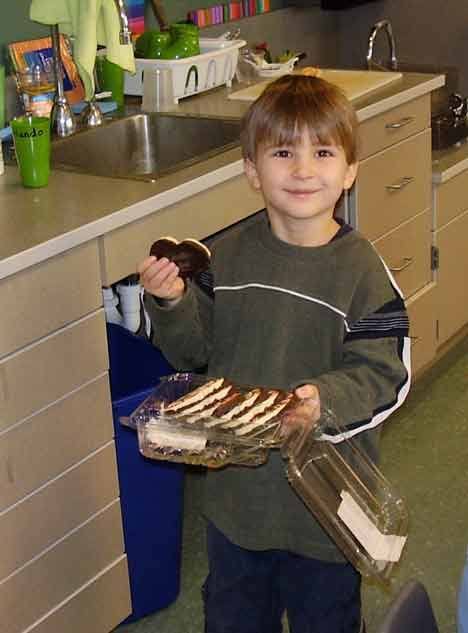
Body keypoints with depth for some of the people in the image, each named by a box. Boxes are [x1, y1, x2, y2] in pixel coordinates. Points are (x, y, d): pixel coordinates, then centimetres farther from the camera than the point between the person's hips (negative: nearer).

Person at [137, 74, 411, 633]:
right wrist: (170, 303, -18)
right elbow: (193, 350, 0)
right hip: (236, 483, 3)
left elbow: (383, 375, -17)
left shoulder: (363, 272, -16)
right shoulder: (226, 256, -6)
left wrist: (325, 400, -35)